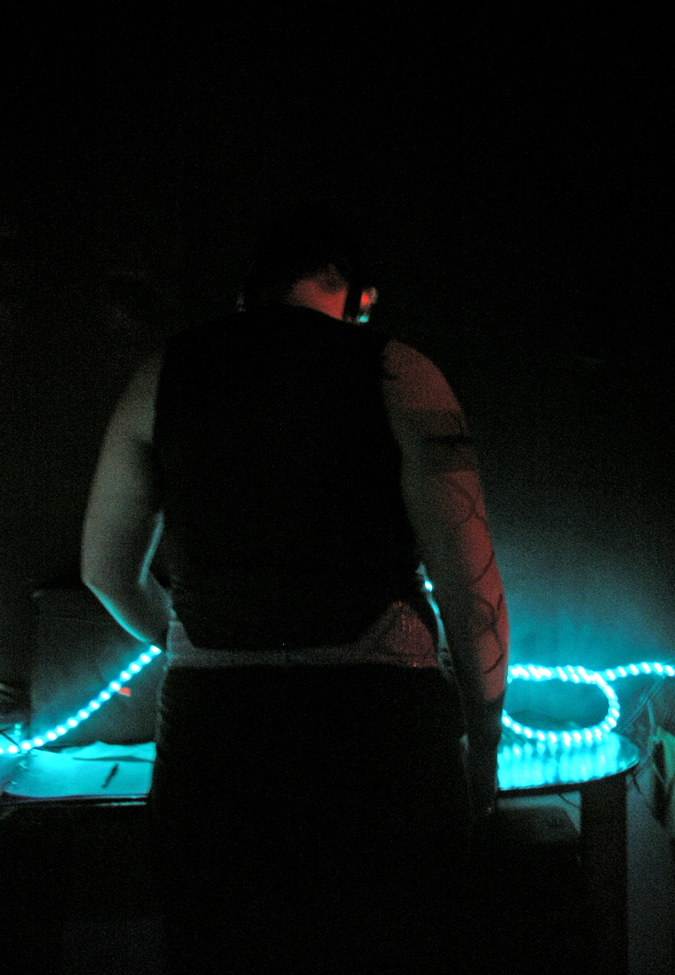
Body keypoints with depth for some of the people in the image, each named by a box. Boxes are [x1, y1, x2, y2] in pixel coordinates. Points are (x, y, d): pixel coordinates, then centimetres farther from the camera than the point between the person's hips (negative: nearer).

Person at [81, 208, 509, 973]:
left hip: (207, 721, 3)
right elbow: (470, 582, -5)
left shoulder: (163, 376, 9)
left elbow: (107, 571, 19)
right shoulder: (396, 373, -1)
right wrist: (483, 750, 7)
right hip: (374, 723, -2)